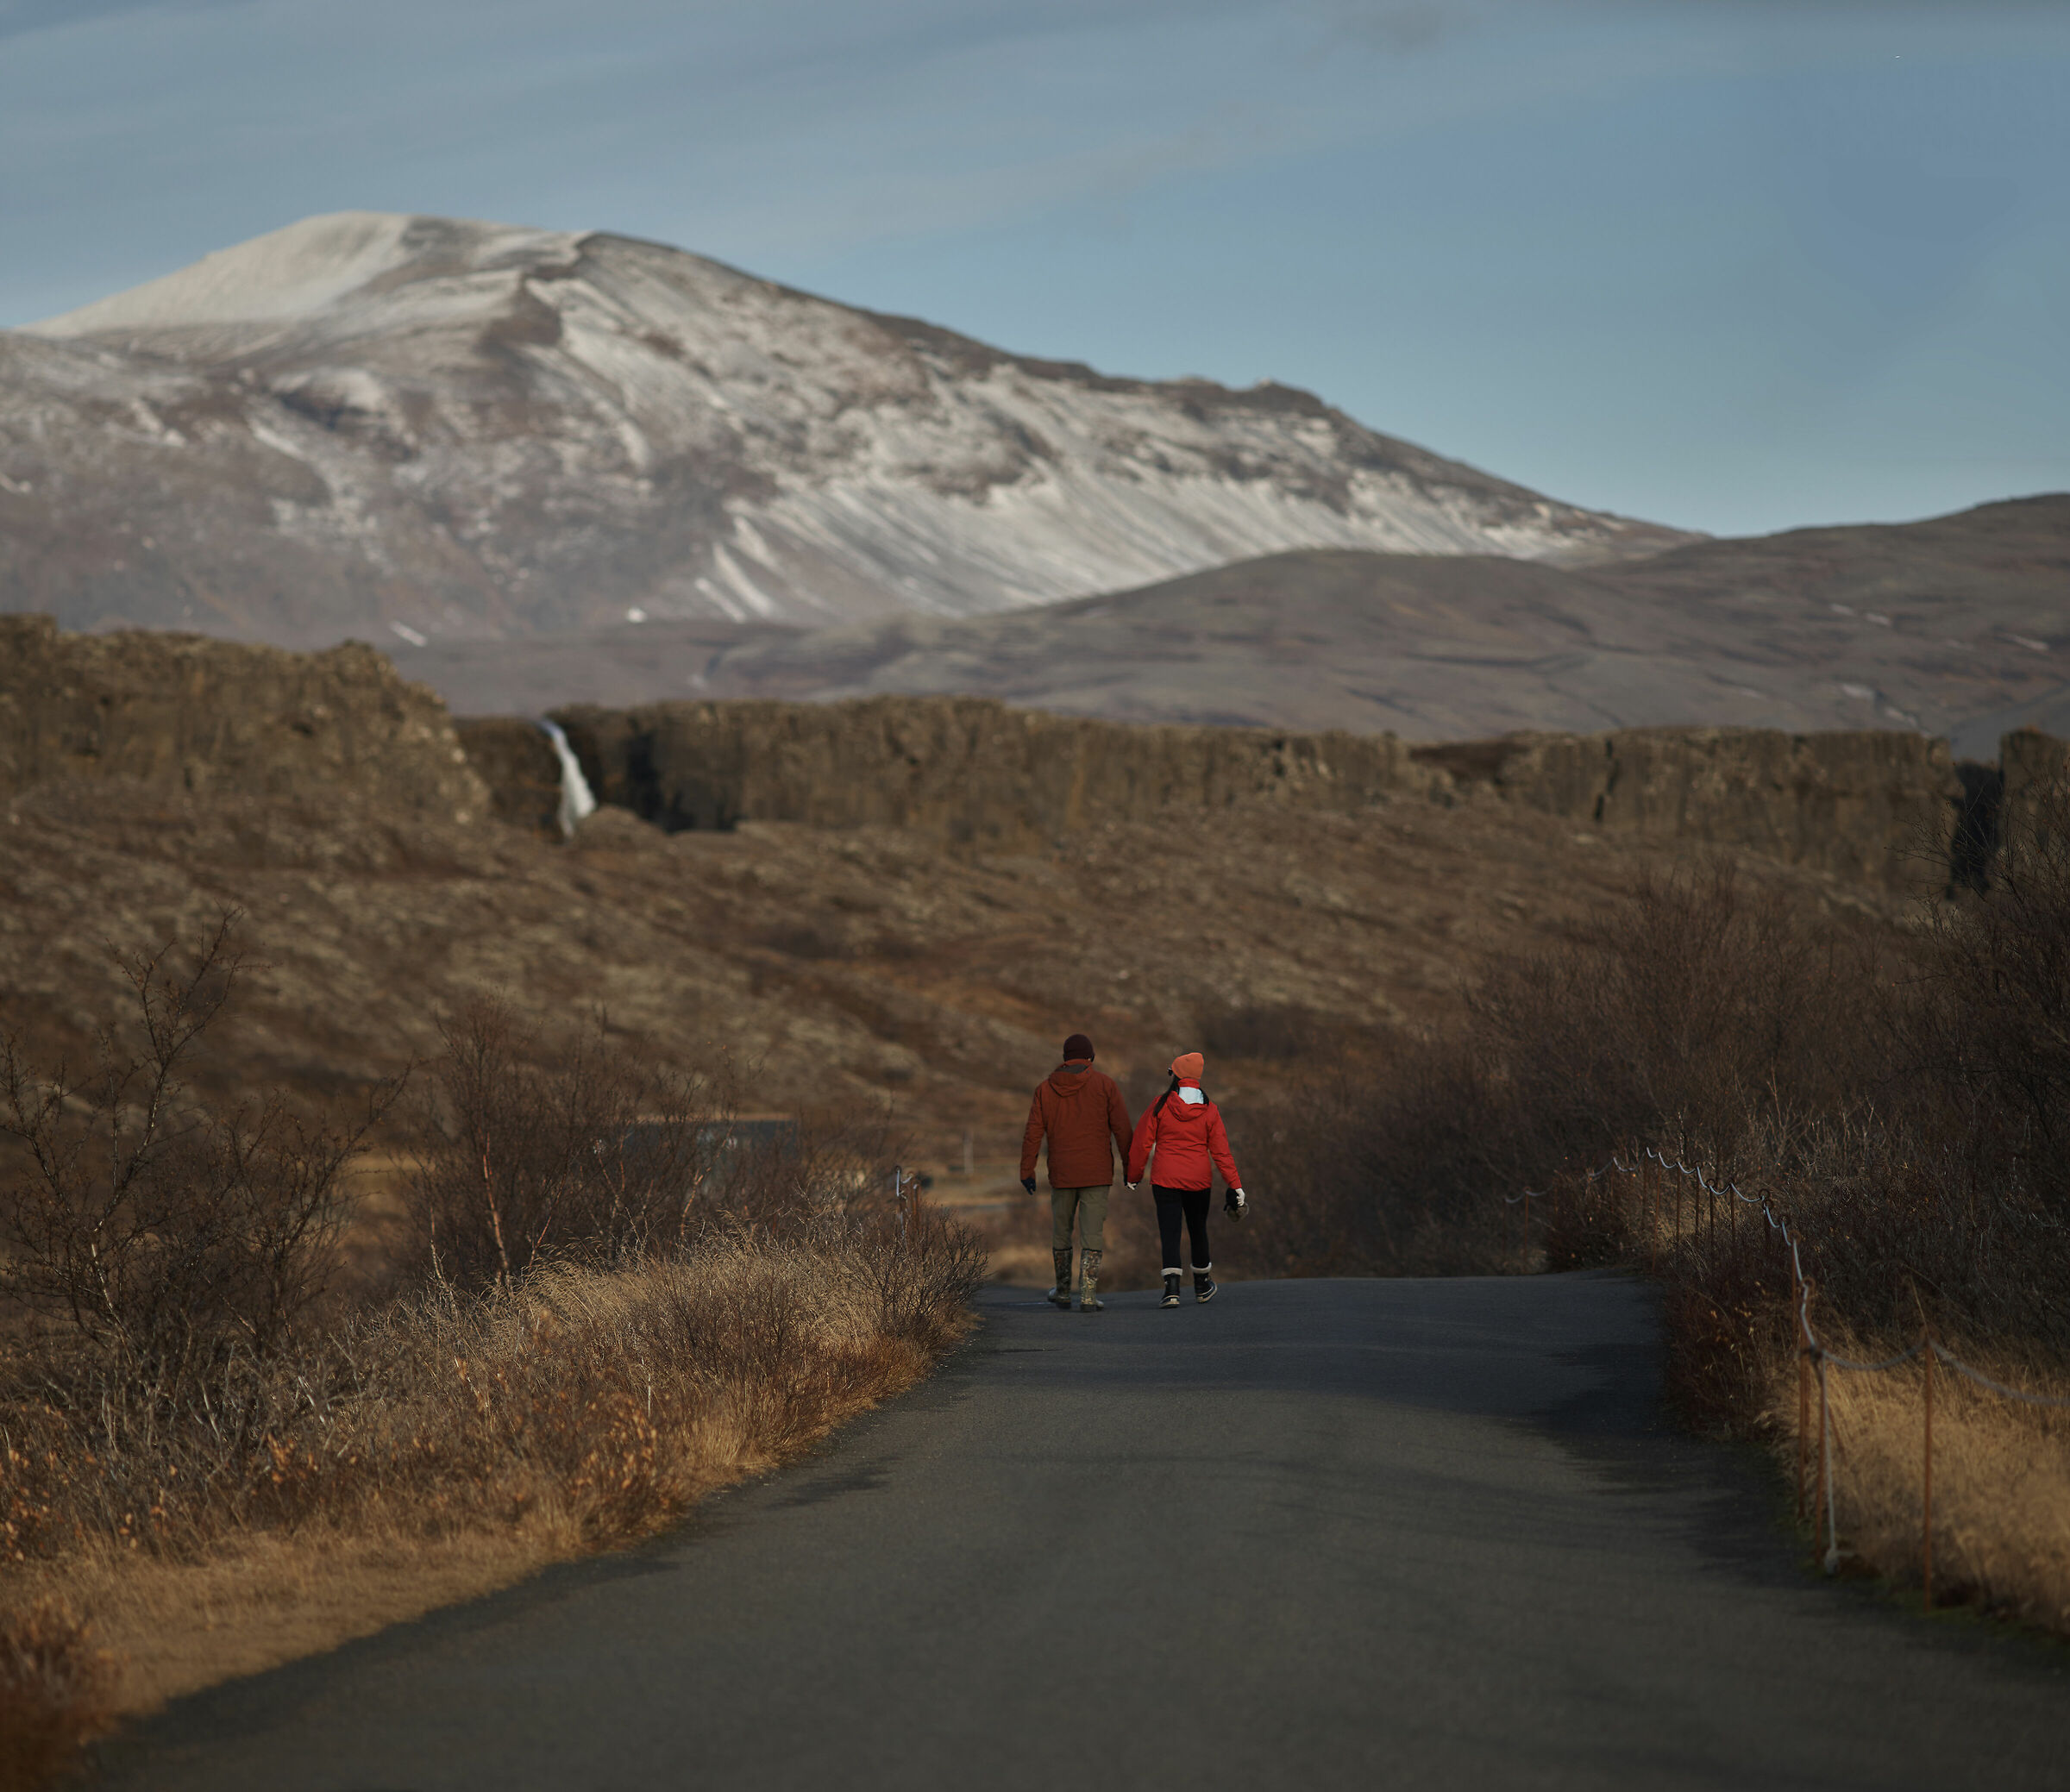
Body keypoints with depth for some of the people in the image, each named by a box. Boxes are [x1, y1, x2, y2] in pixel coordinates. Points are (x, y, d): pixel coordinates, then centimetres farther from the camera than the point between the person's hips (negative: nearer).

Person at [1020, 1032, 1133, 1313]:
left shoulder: (1046, 1088, 4)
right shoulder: (1105, 1085, -2)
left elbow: (1033, 1134, 1)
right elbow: (1121, 1129, -4)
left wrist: (1027, 1172, 5)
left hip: (1061, 1174, 2)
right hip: (1096, 1173, -2)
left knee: (1061, 1231, 17)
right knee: (1092, 1234, -2)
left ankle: (1063, 1292, 27)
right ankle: (1088, 1296, -9)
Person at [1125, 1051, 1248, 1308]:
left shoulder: (1160, 1105, -7)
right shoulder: (1209, 1110, -4)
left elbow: (1142, 1143, -3)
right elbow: (1221, 1151, -4)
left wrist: (1134, 1174, 10)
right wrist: (1235, 1185, -1)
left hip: (1165, 1178, -2)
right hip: (1199, 1179, 2)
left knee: (1170, 1233, -3)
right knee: (1198, 1230, 19)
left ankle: (1172, 1288, -19)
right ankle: (1202, 1286, 34)